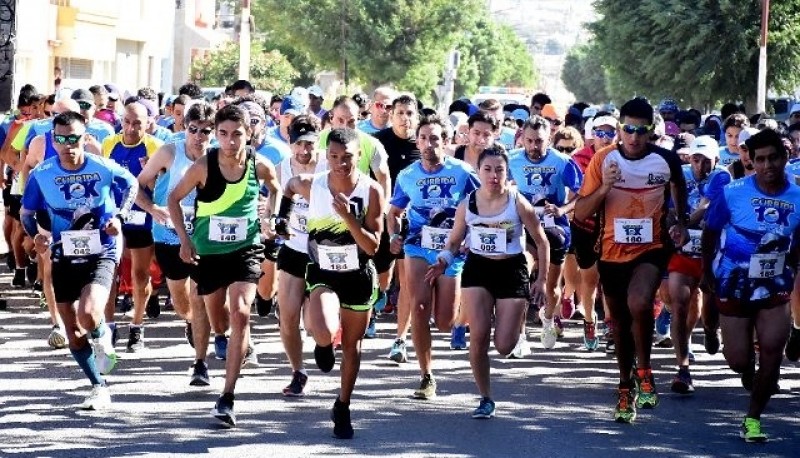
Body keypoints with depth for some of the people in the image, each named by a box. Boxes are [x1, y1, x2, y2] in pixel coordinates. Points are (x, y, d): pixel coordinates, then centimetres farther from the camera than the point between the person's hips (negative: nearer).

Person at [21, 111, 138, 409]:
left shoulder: (104, 169, -13)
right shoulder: (42, 174, -9)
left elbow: (131, 185, 8)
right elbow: (27, 213, 5)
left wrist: (119, 217, -6)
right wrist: (36, 233, -16)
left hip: (101, 254, -3)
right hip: (63, 257, 3)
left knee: (88, 315, -26)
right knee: (73, 333, 5)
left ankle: (103, 338, 11)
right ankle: (99, 388, 23)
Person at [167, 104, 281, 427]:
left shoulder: (260, 166, -12)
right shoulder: (204, 167, -17)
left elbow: (276, 189, 12)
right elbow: (174, 198, -3)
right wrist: (184, 239, -10)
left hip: (246, 249, -1)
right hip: (208, 251, 1)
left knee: (240, 313, -19)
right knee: (216, 311, 20)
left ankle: (227, 398, -19)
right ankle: (221, 337, 63)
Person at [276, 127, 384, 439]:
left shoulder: (371, 191, -16)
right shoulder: (311, 185, -13)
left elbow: (372, 246, -18)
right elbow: (290, 186, 14)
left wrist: (349, 218, -30)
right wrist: (283, 216, 11)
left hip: (359, 276, 1)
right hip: (322, 273, -1)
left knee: (352, 346, 11)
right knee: (325, 334, -26)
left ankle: (343, 408, 31)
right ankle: (323, 343, 14)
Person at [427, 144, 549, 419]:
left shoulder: (518, 204, -9)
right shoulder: (468, 204, -3)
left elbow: (541, 242, 0)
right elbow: (454, 242, 8)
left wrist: (542, 279, -3)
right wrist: (443, 262, -13)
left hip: (512, 270, -2)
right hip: (478, 268, 2)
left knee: (503, 346, -7)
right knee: (478, 337, -10)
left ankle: (519, 319, 32)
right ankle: (485, 399, 6)